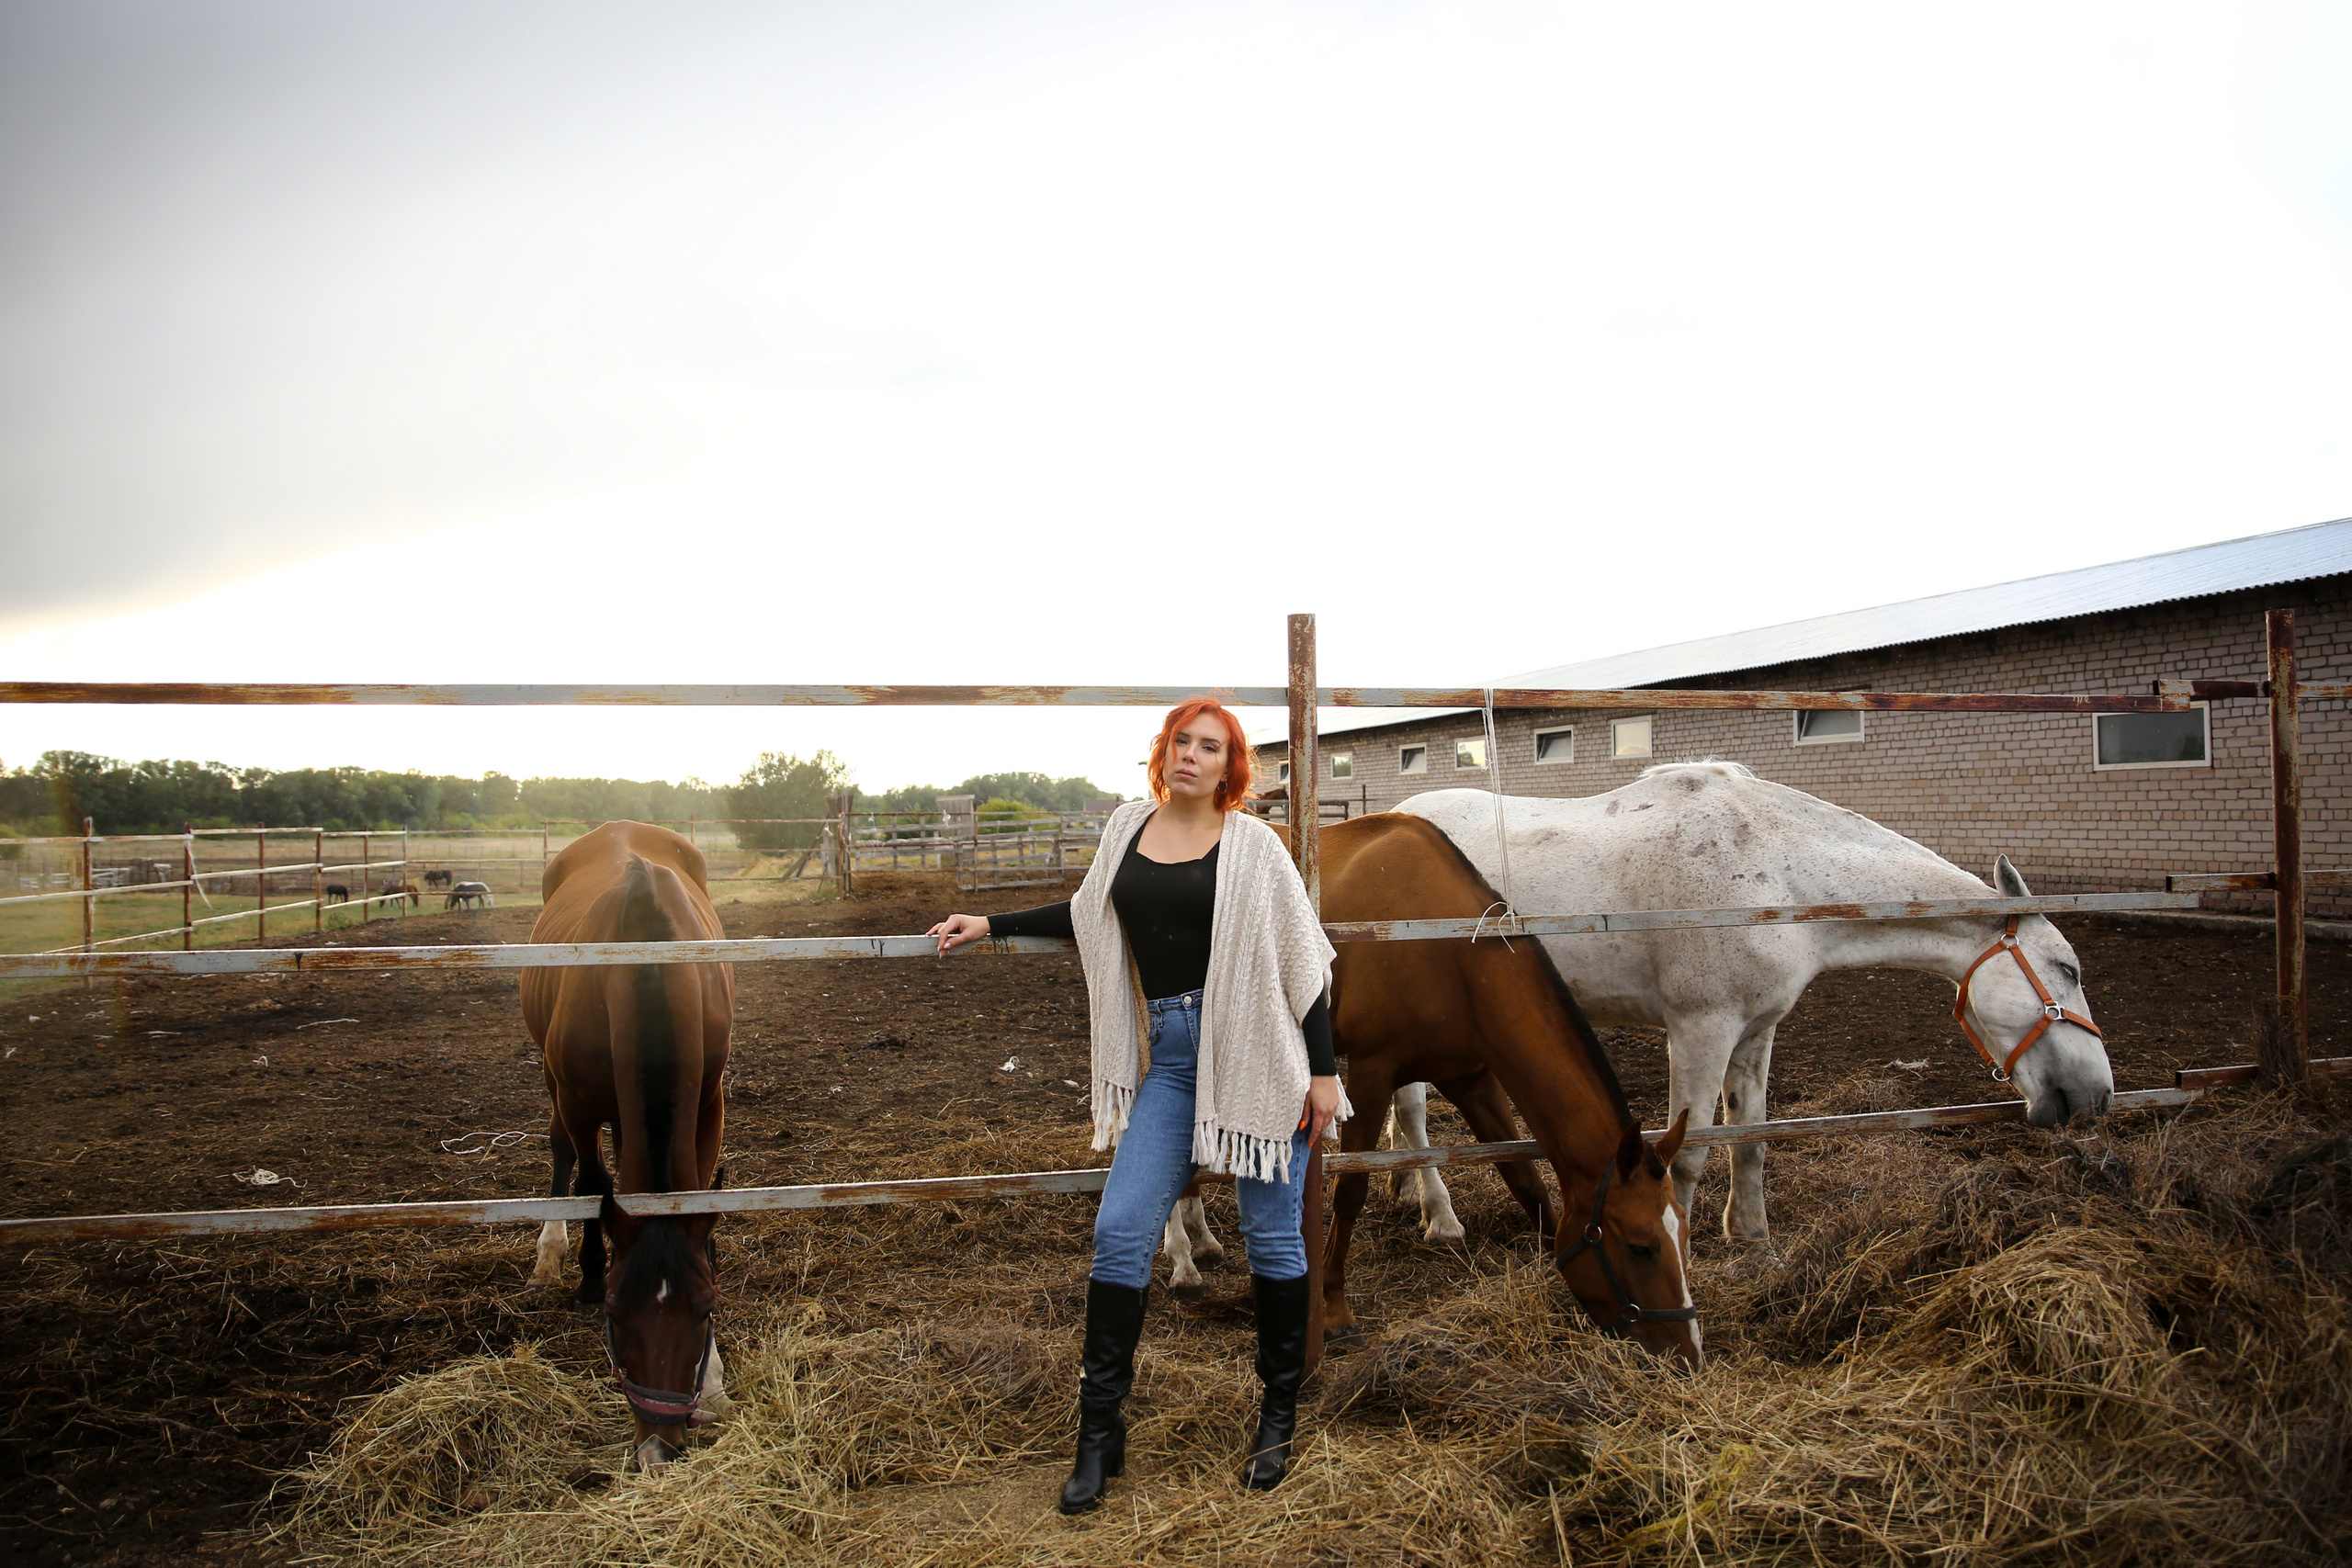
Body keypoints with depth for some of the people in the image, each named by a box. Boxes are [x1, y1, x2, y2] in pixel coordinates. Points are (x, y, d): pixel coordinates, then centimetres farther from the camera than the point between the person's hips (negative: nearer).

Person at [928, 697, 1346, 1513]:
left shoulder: (1251, 843, -3)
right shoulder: (1129, 825, 9)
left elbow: (1301, 960, -2)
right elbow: (1090, 914, 26)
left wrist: (1322, 1072, -5)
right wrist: (991, 924, 26)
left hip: (1257, 1049, -4)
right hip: (1170, 1057, 4)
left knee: (1271, 1234, 7)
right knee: (1121, 1230, -2)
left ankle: (1279, 1416, 26)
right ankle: (1099, 1431, 11)